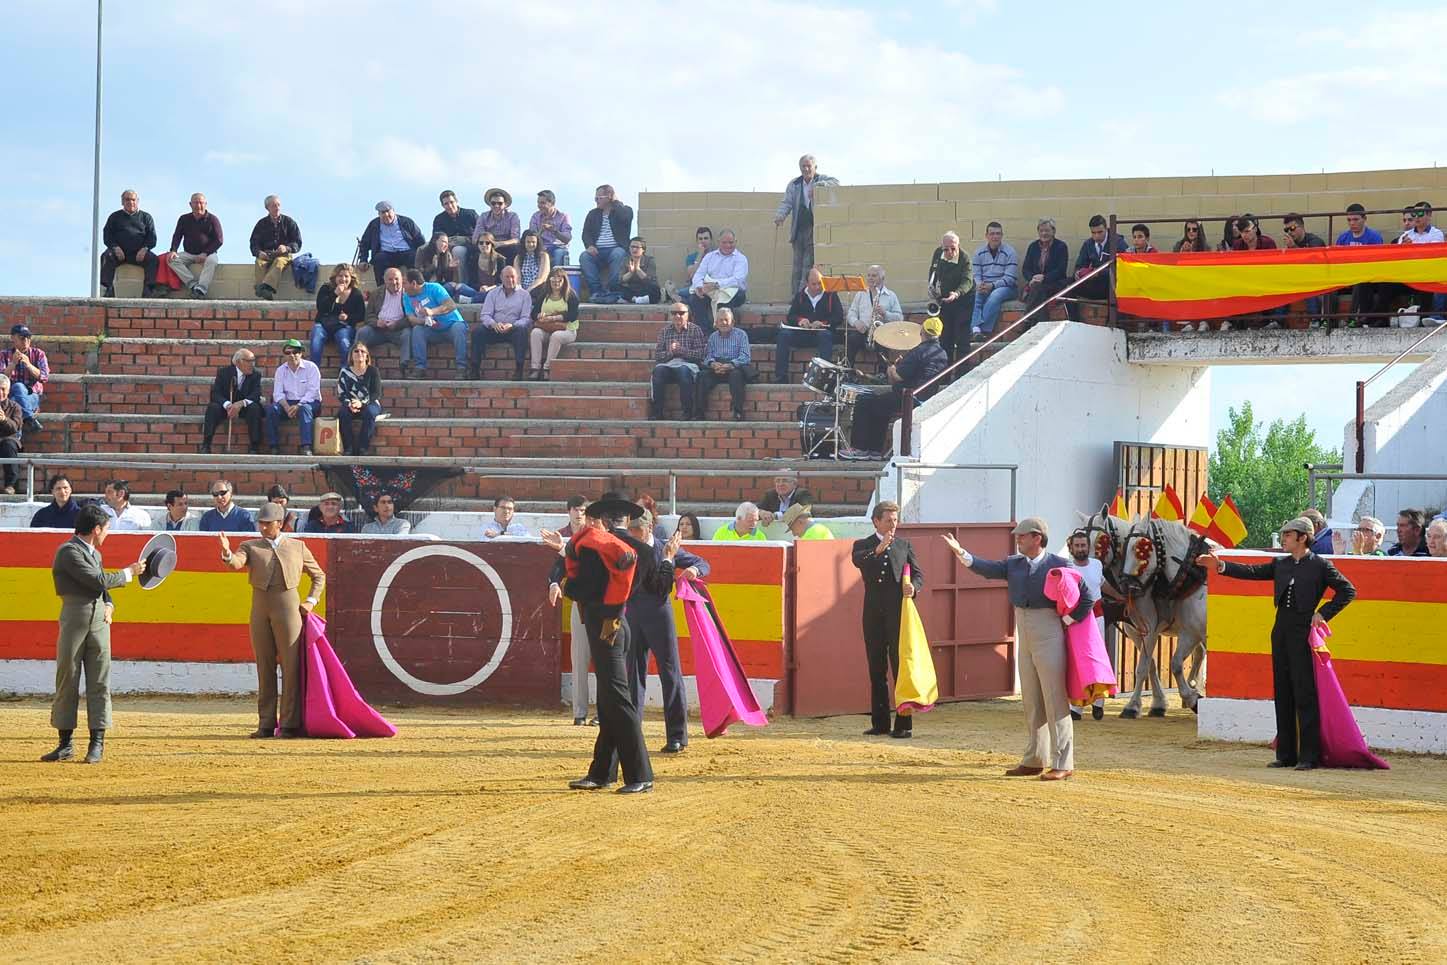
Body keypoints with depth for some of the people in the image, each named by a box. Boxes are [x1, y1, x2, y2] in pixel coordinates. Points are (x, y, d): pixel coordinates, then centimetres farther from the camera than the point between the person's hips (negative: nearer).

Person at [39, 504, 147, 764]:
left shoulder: (94, 553, 17)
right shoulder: (69, 552, -10)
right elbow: (98, 580, -15)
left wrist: (109, 604, 2)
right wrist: (129, 573, -3)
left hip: (99, 620, 7)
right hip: (74, 619, -7)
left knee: (99, 683, 3)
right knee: (67, 681, 0)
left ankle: (97, 743, 6)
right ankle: (65, 744, 5)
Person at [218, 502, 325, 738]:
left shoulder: (297, 546, 12)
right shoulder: (251, 547, 12)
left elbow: (319, 575, 20)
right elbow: (236, 563, -10)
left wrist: (311, 601, 7)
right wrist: (227, 553, -31)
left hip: (288, 606, -2)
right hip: (259, 610, 2)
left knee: (290, 666, -5)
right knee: (264, 668, 5)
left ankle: (290, 724, -2)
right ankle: (266, 724, 9)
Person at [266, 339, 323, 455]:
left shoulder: (311, 367, -3)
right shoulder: (281, 370, 9)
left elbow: (313, 391, -12)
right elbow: (278, 393, 1)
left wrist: (298, 406, -25)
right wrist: (286, 406, -20)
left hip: (309, 402, -3)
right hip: (288, 403, 3)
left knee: (305, 409, -39)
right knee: (271, 409, -26)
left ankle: (306, 448, -48)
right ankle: (274, 448, -27)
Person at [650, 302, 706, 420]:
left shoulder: (695, 330, 8)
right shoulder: (665, 331, 17)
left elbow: (700, 353, -3)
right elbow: (657, 355, 11)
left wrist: (681, 350, -12)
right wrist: (669, 352, -9)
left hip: (688, 364, -2)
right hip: (668, 364, 2)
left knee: (683, 371, -38)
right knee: (658, 370, -31)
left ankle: (688, 412, -32)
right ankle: (656, 412, -31)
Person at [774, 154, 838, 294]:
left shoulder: (822, 180, 6)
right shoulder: (794, 185, 14)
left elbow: (836, 183, -12)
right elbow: (786, 202, 7)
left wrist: (818, 185, -26)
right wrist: (780, 216, -13)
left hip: (814, 229, -4)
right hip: (798, 229, 4)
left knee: (809, 264, -11)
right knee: (797, 265, 3)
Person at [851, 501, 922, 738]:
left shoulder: (904, 545, 13)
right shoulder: (863, 546, 11)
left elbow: (918, 574, 7)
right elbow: (857, 560, -12)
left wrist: (913, 586, -15)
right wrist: (878, 549, -27)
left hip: (898, 613, -1)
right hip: (873, 616, 1)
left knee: (901, 667, -4)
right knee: (876, 671, 6)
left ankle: (904, 724, -3)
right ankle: (880, 723, 13)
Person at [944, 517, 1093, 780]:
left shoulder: (1059, 566, -7)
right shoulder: (1014, 563, 9)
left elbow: (1087, 599, -5)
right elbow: (988, 569, -3)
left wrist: (1067, 621, -9)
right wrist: (961, 553, -15)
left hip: (1049, 635, -7)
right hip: (1024, 637, 7)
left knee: (1055, 699, -7)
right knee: (1032, 701, 13)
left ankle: (1063, 764, -5)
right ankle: (1034, 760, 21)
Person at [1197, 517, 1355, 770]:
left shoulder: (1320, 565, -2)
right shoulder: (1280, 564, 14)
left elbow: (1348, 591, 0)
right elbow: (1252, 572, 10)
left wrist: (1323, 614, -6)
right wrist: (1220, 566, 0)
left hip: (1304, 633, -6)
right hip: (1281, 632, 6)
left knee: (1305, 695, -7)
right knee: (1283, 695, 8)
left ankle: (1309, 756, -4)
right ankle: (1286, 754, 13)